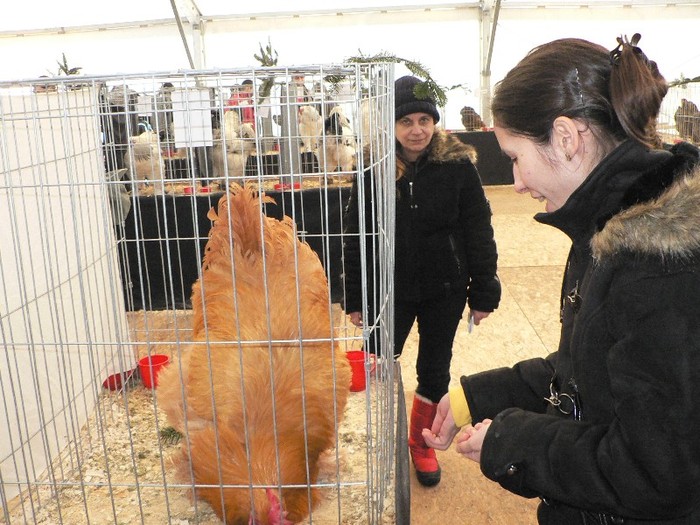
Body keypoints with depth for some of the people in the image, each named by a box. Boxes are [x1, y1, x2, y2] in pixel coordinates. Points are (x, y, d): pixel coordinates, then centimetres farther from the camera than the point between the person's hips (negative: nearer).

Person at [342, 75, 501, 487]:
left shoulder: (457, 165, -9)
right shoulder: (374, 168, -7)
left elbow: (478, 232, -4)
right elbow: (356, 235, -2)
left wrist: (483, 292, -5)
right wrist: (355, 298, -2)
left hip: (444, 290, 0)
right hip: (389, 289, 0)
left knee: (435, 368, 14)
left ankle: (422, 443, 36)